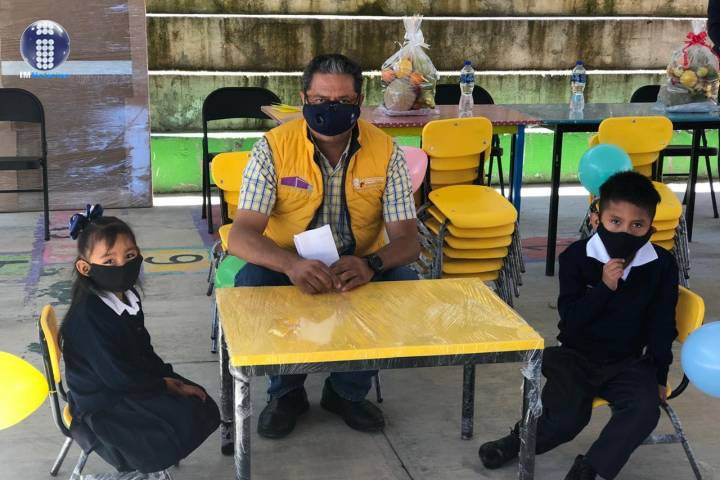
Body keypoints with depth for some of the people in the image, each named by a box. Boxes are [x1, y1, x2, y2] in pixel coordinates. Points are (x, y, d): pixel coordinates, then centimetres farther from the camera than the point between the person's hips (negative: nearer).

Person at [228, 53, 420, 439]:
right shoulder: (274, 149, -16)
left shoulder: (385, 152, -11)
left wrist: (371, 264, -40)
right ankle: (286, 391, -3)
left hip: (362, 267, 2)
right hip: (287, 265, -1)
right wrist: (291, 264, -46)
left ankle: (348, 391, -1)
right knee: (250, 284, -31)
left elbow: (407, 239, -15)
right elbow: (241, 236, -24)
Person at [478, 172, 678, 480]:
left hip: (629, 362, 2)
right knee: (567, 418, -22)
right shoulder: (576, 257, -9)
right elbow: (571, 320, -13)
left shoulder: (662, 266, -5)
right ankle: (521, 439, 11)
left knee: (645, 409, -27)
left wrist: (659, 375, 2)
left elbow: (662, 326, 4)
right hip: (577, 355, -1)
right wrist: (604, 287, -25)